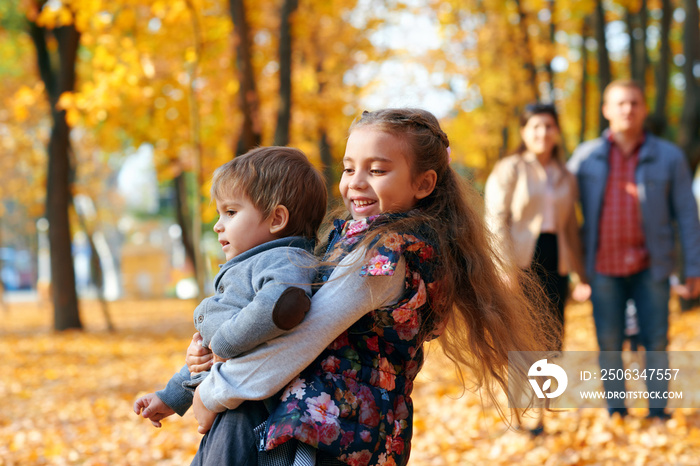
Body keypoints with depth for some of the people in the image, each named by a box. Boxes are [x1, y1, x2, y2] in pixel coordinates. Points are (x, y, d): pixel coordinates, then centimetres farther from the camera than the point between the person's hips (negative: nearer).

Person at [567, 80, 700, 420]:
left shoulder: (669, 157, 2)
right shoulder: (586, 156, 3)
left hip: (650, 266, -1)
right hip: (604, 267, 1)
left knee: (656, 341, 1)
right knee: (609, 344, 5)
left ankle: (658, 413, 13)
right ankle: (616, 415, 16)